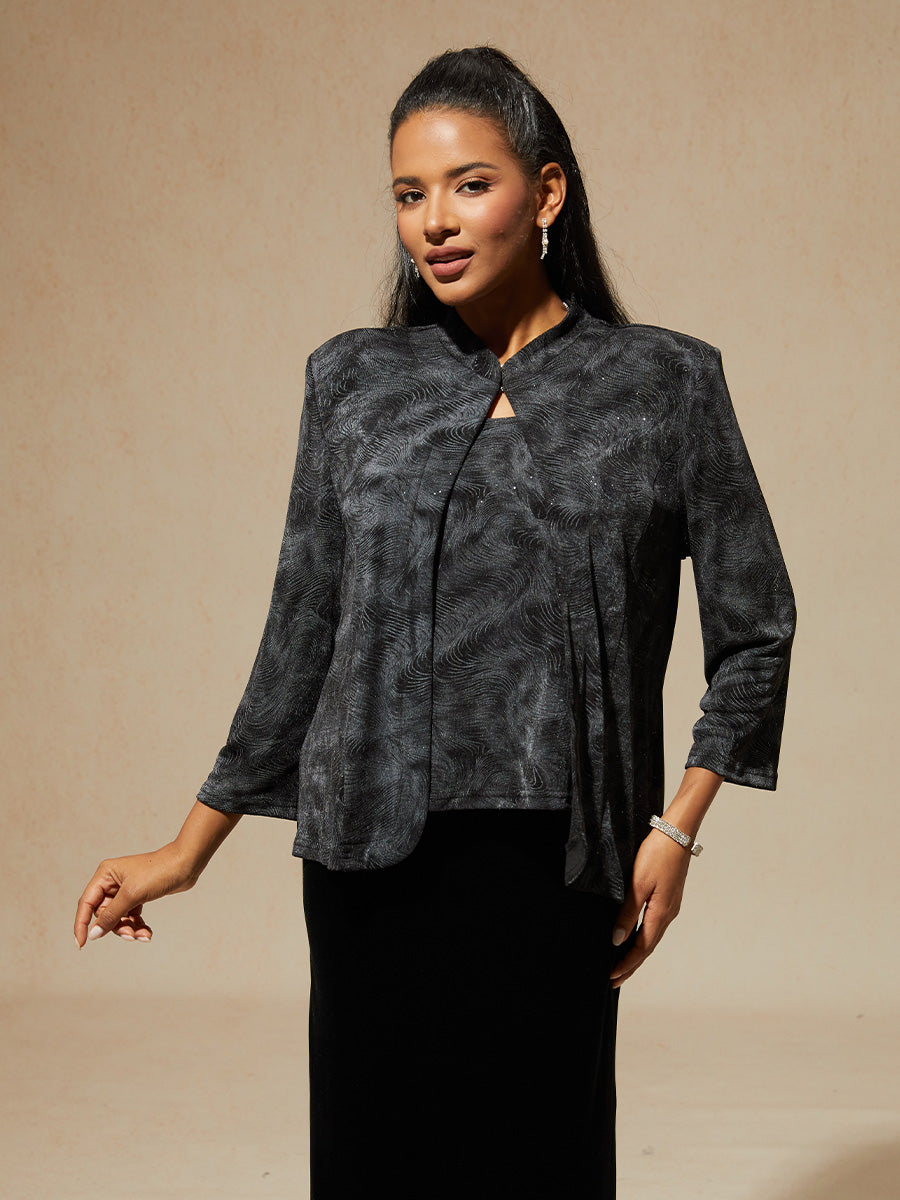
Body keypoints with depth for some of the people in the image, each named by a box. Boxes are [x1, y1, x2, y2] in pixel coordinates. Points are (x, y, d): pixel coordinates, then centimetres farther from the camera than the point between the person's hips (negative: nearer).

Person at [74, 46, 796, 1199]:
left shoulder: (666, 385, 2)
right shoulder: (353, 381, 7)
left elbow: (756, 628, 7)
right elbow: (302, 634, 11)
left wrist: (676, 830, -1)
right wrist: (189, 847, 11)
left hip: (552, 852, -1)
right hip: (373, 847, 2)